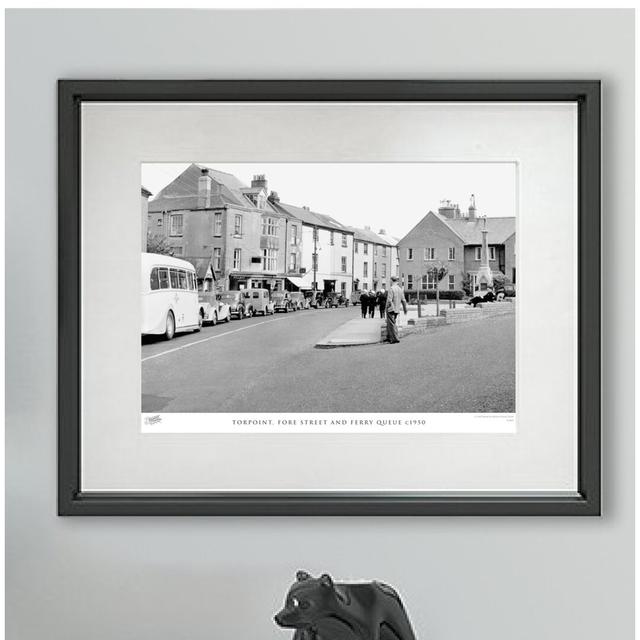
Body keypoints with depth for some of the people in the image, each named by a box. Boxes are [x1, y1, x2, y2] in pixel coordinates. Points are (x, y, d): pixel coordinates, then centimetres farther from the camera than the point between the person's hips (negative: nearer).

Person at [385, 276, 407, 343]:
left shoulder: (391, 289, -15)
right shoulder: (400, 289, 8)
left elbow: (389, 300, -20)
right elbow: (403, 300, 11)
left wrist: (387, 307, -7)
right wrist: (405, 309, 18)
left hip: (391, 309, -8)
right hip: (397, 309, 8)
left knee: (392, 324, -3)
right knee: (389, 324, 18)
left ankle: (395, 338, -4)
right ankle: (389, 337, 24)